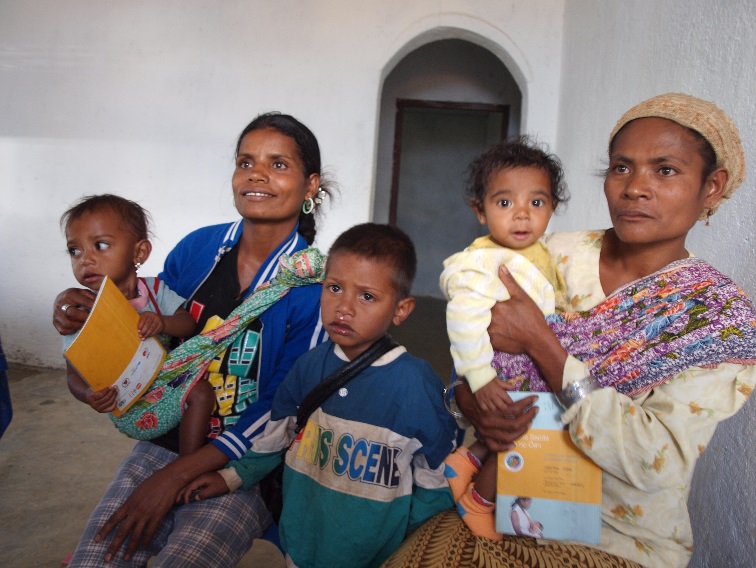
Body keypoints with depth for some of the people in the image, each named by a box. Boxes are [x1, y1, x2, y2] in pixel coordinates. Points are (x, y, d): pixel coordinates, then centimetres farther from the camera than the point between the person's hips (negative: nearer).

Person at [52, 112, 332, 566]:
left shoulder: (316, 285, -14)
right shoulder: (198, 248, -1)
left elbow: (285, 408, -13)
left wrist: (176, 475, -14)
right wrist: (89, 314, -7)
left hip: (244, 465, -3)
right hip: (166, 440, 4)